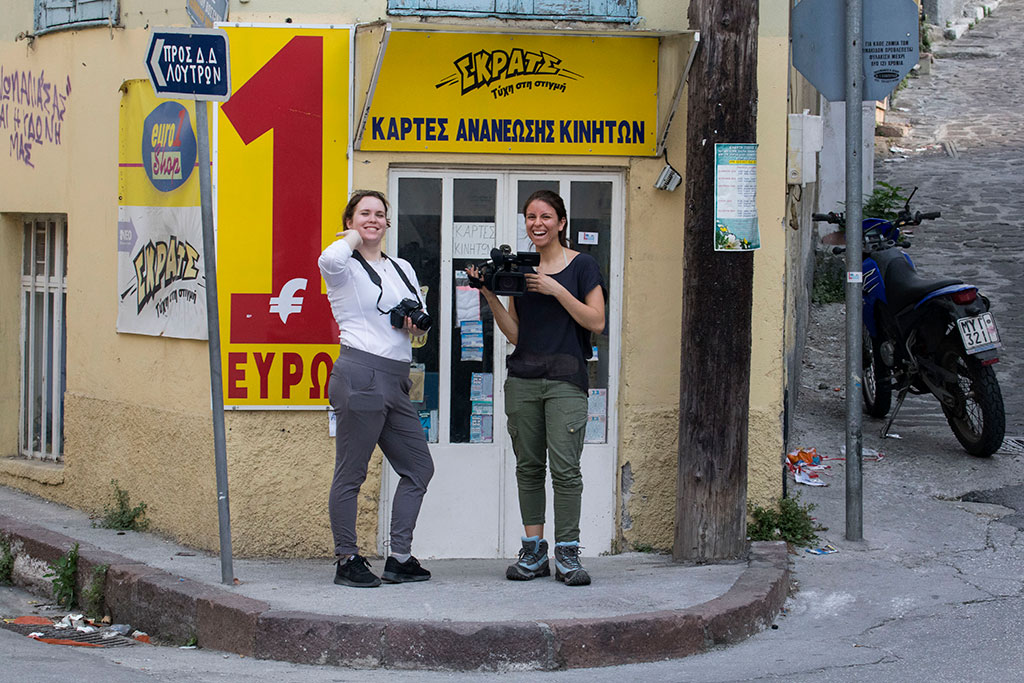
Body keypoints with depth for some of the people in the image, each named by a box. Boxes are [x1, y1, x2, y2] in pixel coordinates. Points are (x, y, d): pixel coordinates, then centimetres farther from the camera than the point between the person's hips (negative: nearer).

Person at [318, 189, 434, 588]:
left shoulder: (403, 269, 20)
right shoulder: (345, 267, -2)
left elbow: (421, 318, 29)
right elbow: (329, 260, -28)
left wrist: (418, 325, 4)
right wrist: (354, 237, -7)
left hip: (396, 383, 8)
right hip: (361, 376, -8)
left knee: (418, 468, 10)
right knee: (351, 473, -3)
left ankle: (399, 559, 16)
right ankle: (347, 561, 4)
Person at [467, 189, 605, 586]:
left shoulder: (582, 266, 3)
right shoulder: (519, 270, 14)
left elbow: (596, 322, -5)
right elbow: (515, 334, 14)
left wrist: (557, 290, -12)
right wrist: (490, 296, 2)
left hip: (565, 379, -4)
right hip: (523, 379, 4)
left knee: (565, 468, -10)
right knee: (528, 466, 4)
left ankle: (567, 554, -6)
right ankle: (533, 551, 10)